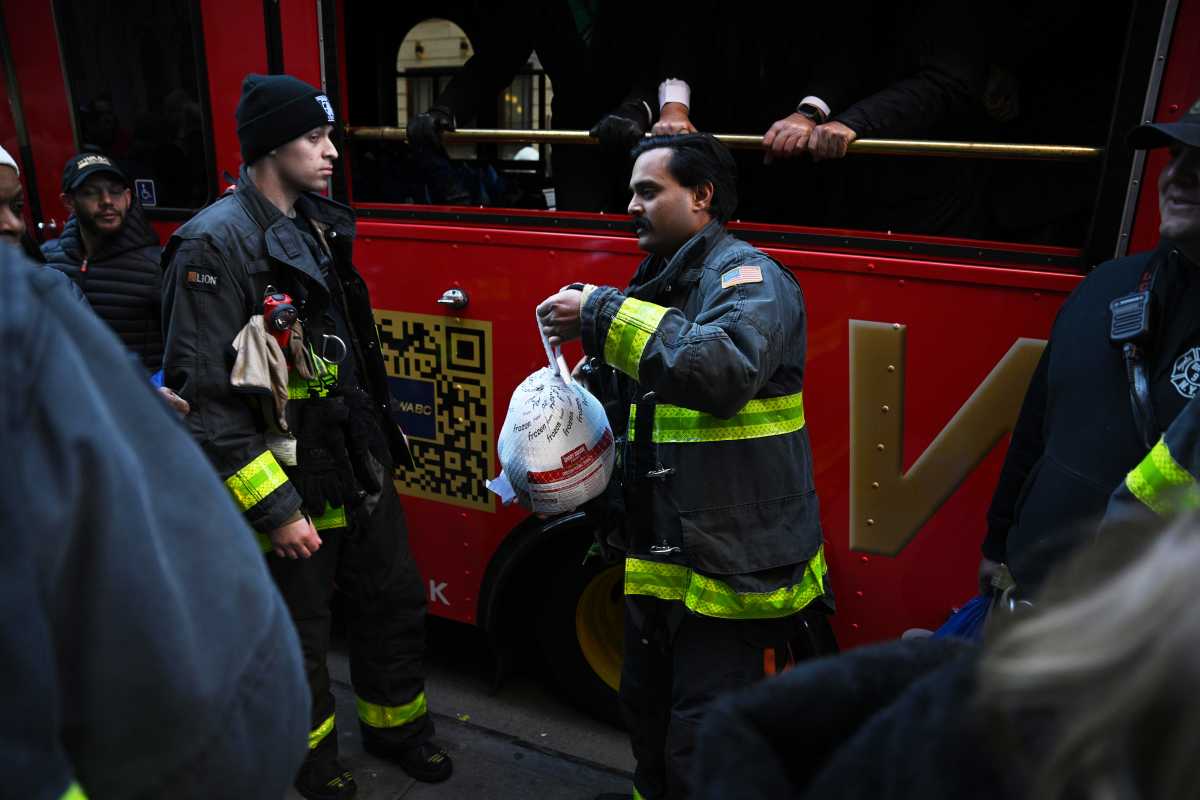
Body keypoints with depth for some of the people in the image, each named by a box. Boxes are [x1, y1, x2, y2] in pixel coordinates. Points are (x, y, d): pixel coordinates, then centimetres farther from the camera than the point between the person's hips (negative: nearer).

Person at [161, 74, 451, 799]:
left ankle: (396, 724, 41)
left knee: (395, 601, 18)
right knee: (300, 637, 13)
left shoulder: (322, 227, 8)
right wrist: (273, 509, -22)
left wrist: (385, 433, 18)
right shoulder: (215, 243, -19)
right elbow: (206, 396, -22)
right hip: (290, 486, -7)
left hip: (360, 469, 7)